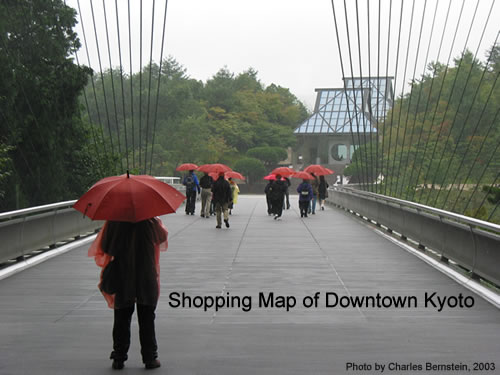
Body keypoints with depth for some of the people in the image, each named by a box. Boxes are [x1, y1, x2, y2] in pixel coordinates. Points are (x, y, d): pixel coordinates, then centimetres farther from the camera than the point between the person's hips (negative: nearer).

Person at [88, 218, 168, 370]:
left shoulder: (114, 221, -7)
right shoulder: (149, 221, -9)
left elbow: (104, 248, -2)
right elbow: (162, 237, 10)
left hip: (121, 279, 1)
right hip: (146, 280, -1)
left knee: (121, 320, 11)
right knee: (147, 320, 9)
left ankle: (119, 358, 13)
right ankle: (150, 358, 12)